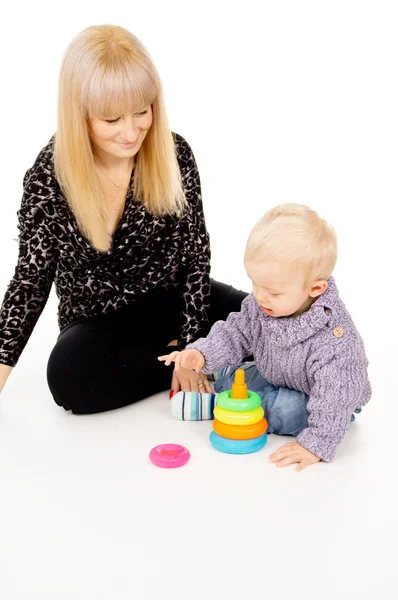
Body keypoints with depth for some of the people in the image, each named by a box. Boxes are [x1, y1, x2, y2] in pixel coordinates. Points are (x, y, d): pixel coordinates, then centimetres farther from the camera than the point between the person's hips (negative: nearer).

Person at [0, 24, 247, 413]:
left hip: (172, 299, 1)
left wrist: (190, 346, -13)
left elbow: (196, 253, -7)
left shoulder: (174, 154, -12)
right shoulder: (49, 176, -17)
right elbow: (33, 276, -11)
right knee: (70, 376, -33)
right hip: (97, 319, 0)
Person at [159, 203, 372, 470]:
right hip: (276, 378, 7)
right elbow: (235, 335, -8)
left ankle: (211, 403, -18)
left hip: (314, 397, -6)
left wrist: (315, 446, -35)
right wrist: (202, 353, -25)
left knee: (287, 411, -30)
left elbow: (335, 397, -35)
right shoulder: (259, 305, -20)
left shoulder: (334, 338, -39)